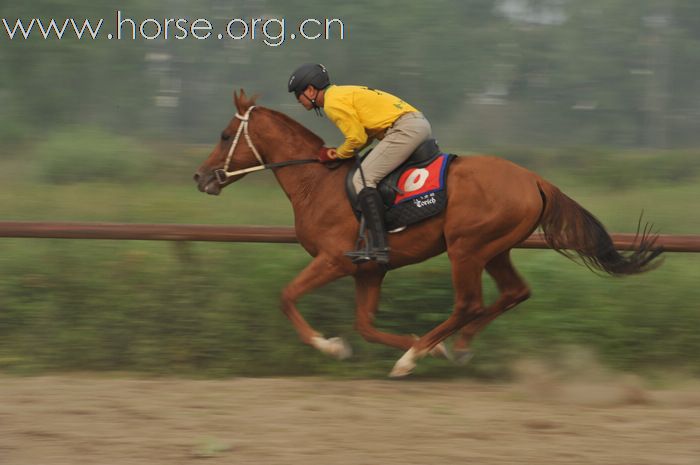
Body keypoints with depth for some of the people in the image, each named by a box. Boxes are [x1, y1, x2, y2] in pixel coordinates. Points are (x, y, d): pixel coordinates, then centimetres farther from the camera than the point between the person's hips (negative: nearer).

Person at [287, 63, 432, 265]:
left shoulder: (333, 103, -7)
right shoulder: (344, 93, 24)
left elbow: (357, 138, -11)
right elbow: (368, 131, 24)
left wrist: (337, 154, 5)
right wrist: (340, 152, 14)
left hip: (405, 129, -11)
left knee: (363, 179, -15)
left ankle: (378, 246, -25)